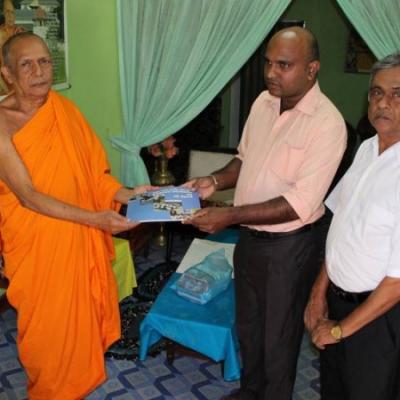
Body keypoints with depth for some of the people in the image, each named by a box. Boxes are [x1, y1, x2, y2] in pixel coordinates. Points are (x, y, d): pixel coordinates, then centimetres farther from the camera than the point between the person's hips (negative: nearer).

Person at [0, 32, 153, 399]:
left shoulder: (65, 109, -2)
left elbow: (92, 169, 1)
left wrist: (126, 194, -16)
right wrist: (93, 218, -29)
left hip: (79, 237, 5)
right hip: (35, 241, -5)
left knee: (82, 311, 19)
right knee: (47, 322, 12)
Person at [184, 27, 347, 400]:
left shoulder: (327, 123, -22)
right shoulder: (263, 102, 0)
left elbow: (300, 202, -26)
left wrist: (230, 215, -30)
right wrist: (215, 180, -7)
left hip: (288, 246, -7)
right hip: (249, 237, 7)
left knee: (278, 335, 13)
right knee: (247, 323, 24)